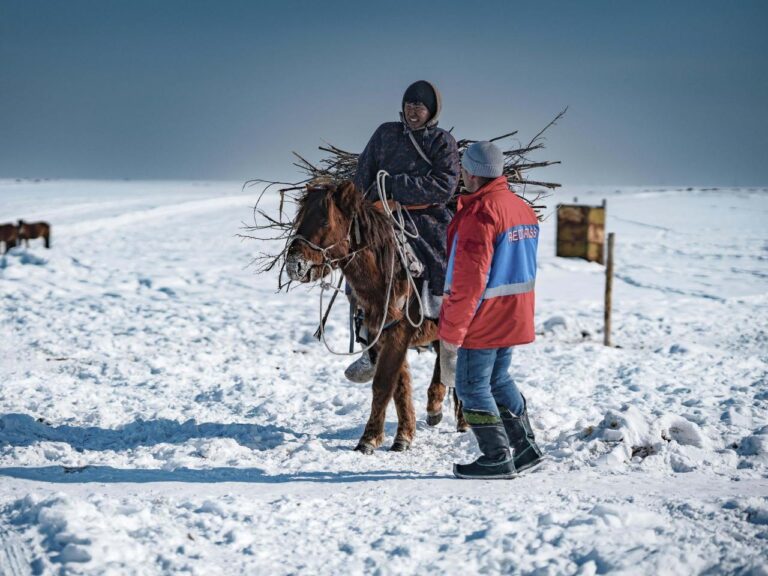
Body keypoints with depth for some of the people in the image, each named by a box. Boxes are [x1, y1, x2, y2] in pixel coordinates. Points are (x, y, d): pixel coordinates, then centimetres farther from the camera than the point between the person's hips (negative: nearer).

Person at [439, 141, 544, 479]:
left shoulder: (479, 213, -20)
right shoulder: (522, 208, 10)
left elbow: (469, 280, -22)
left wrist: (452, 331, -17)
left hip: (482, 321, -9)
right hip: (513, 319, 9)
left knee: (471, 387, 2)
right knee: (498, 380, 21)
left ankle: (497, 458, 4)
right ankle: (524, 447, 24)